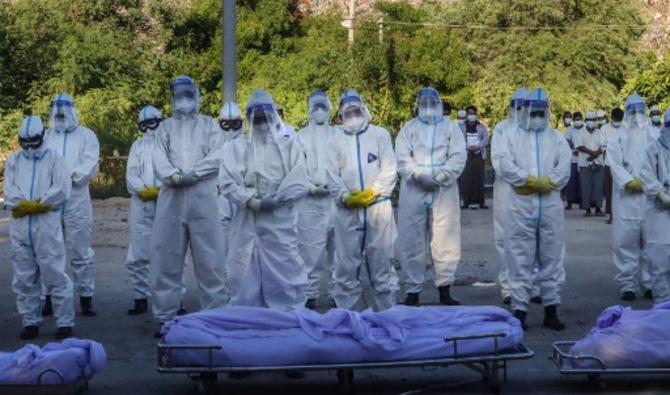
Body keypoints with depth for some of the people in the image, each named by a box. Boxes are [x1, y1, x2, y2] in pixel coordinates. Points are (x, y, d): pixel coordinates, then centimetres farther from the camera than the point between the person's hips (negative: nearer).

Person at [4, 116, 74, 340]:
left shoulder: (53, 158, 5)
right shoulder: (13, 160, 14)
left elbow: (62, 189, -7)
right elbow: (9, 191, 1)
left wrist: (36, 204, -11)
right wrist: (39, 203, -13)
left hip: (47, 225, -4)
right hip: (19, 227, 4)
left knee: (55, 275, -5)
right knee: (24, 278, 8)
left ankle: (65, 323, 0)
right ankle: (30, 322, 17)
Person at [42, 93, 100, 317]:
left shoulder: (86, 136, 9)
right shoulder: (45, 136, 17)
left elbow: (90, 166, -4)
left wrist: (69, 177, -17)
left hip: (76, 199, -2)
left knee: (80, 251, -2)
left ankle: (86, 297, 4)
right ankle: (49, 297, 10)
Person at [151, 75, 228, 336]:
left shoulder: (209, 125, 13)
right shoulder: (164, 127, 17)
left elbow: (216, 157, -2)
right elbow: (159, 158, 3)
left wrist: (192, 174, -15)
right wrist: (173, 175, -17)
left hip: (202, 197, -2)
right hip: (171, 197, 2)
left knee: (210, 259, -3)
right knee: (165, 259, 1)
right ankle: (165, 318, 8)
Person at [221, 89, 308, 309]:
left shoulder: (289, 147, 11)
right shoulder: (237, 149, 12)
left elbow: (299, 185, 0)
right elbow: (228, 184, 0)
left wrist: (275, 200, -13)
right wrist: (253, 201, -14)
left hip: (281, 225, -1)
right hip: (248, 226, 1)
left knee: (286, 279, -1)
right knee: (245, 280, 2)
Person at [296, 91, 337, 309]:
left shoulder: (338, 135, 14)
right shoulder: (301, 137, 10)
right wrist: (311, 187, -10)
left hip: (335, 198, 1)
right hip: (310, 200, -1)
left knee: (336, 249, 1)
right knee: (311, 249, -5)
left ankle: (336, 293, 7)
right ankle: (310, 294, -1)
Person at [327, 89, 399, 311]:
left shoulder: (380, 135, 10)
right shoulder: (337, 140, 14)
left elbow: (389, 169, 0)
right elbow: (332, 175, 5)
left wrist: (371, 192, -12)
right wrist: (345, 196, -11)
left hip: (378, 207, -1)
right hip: (347, 210, 2)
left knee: (381, 260, 1)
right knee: (347, 263, 1)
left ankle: (386, 313, 8)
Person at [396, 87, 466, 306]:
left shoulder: (450, 127, 12)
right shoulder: (409, 128, 12)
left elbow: (459, 157, 0)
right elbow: (402, 158, 0)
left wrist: (441, 175, -15)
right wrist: (420, 175, -16)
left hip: (444, 192, 0)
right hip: (413, 192, 0)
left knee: (446, 241, -1)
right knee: (411, 242, 0)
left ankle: (445, 290, 8)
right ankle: (413, 291, 8)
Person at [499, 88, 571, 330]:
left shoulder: (557, 138, 13)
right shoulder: (511, 136, 8)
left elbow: (564, 168, -1)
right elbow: (506, 166, -6)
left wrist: (546, 182, -16)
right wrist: (532, 181, -14)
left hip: (550, 205, 2)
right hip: (520, 205, -2)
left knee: (551, 258, 6)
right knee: (520, 259, -1)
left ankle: (551, 311, 14)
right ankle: (519, 310, 4)